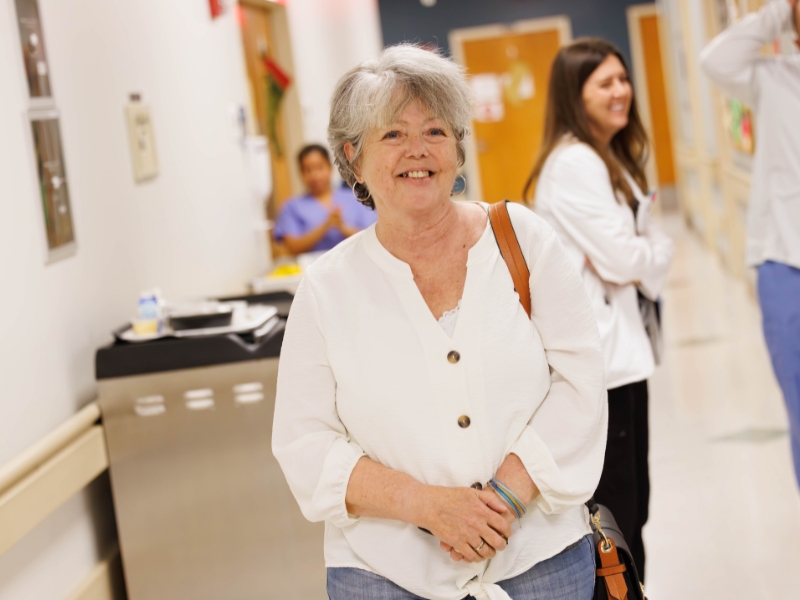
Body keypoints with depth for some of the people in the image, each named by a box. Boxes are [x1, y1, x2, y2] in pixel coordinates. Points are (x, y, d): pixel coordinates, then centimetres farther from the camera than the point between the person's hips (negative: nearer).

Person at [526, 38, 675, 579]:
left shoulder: (615, 159, 16)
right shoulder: (573, 164, -16)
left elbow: (639, 252, 15)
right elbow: (623, 259, -19)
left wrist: (639, 257, -7)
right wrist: (659, 250, 1)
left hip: (620, 345, 10)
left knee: (631, 508, 14)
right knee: (613, 513, -4)